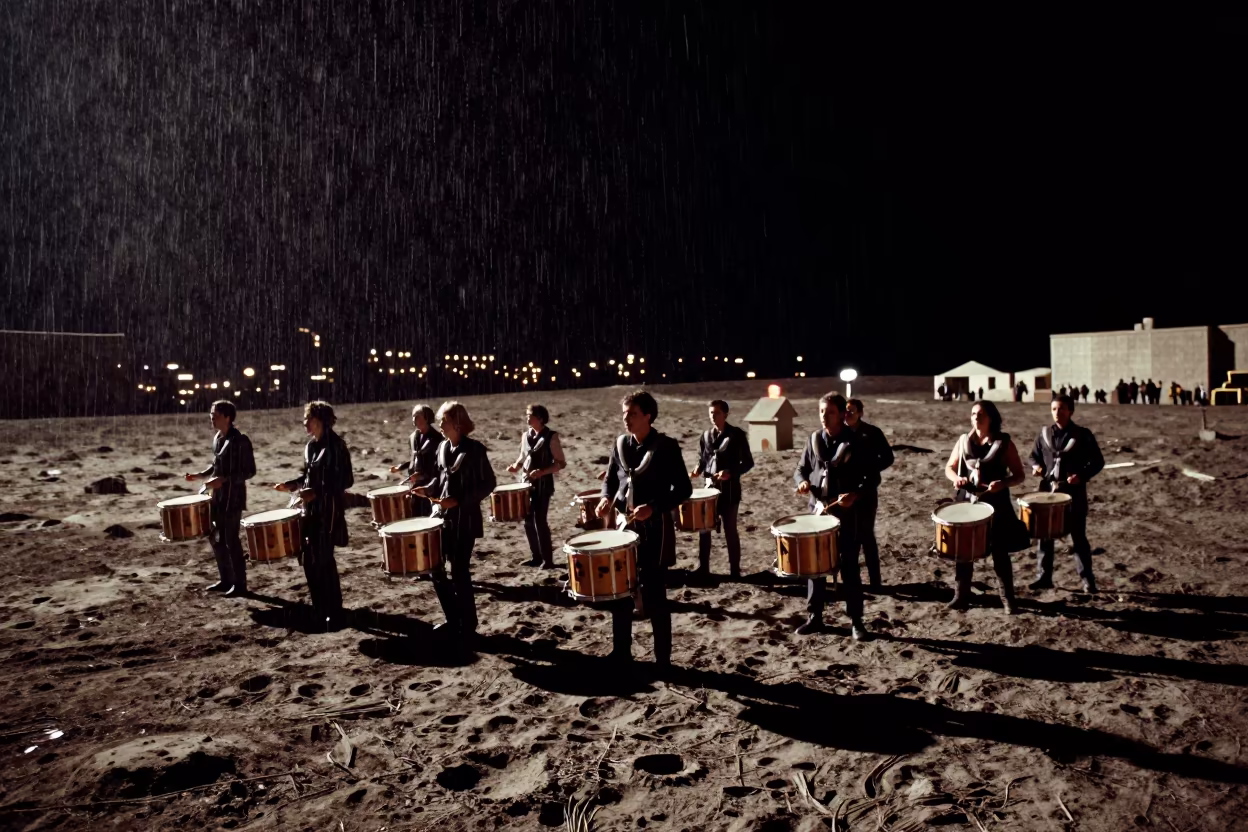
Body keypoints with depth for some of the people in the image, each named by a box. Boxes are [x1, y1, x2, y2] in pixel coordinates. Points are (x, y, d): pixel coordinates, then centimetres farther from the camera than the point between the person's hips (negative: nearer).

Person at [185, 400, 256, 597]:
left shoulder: (240, 440, -15)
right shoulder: (217, 438, 10)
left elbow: (249, 471, -16)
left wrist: (224, 480, -24)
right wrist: (200, 475, 7)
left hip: (233, 497, -8)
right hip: (217, 497, 8)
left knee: (231, 540, -3)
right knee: (215, 538, 13)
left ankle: (240, 584, 7)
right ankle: (225, 579, 25)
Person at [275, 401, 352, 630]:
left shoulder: (336, 445, -14)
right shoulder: (310, 445, 11)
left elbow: (346, 481, -18)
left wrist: (316, 493, -24)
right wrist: (291, 484, 6)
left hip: (329, 511, -8)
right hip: (310, 510, 8)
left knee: (324, 560, -5)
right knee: (310, 560, 10)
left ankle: (335, 613, 5)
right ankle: (319, 608, 23)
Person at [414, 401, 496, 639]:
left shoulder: (474, 449, -12)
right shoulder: (443, 447, 8)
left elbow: (488, 484, -12)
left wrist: (459, 501, -19)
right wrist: (429, 489, -1)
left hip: (464, 519, -7)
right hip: (441, 516, 7)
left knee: (459, 572, -1)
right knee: (436, 568, 9)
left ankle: (467, 625, 15)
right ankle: (452, 619, 25)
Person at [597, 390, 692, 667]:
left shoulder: (666, 447, -11)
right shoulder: (620, 443, 4)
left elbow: (683, 489, -11)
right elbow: (611, 478, 15)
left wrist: (653, 508, -22)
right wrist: (607, 498, -6)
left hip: (654, 529, -5)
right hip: (625, 525, 5)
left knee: (654, 595, 1)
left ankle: (663, 659, 14)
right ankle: (621, 652, 26)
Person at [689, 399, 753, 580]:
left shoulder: (737, 434, -6)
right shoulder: (706, 436, 7)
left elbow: (748, 462, -6)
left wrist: (731, 473, -20)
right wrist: (698, 470, -7)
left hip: (729, 489, -4)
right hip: (709, 487, 4)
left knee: (730, 530, 3)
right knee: (704, 529, 6)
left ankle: (734, 570, 14)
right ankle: (703, 568, 17)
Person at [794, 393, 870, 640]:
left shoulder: (854, 443, -7)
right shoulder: (814, 439, 5)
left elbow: (871, 476, -6)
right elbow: (800, 469, 11)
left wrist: (855, 494, -23)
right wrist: (802, 482, -12)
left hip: (845, 513, -4)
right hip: (817, 510, 4)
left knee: (849, 567, 3)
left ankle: (856, 621, 13)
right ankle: (814, 617, 21)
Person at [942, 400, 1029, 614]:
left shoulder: (1004, 443, -5)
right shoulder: (963, 441, 4)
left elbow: (1019, 476, -4)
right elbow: (949, 468, 11)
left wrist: (1002, 483, -24)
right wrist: (956, 478, -11)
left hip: (996, 505, -3)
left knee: (1000, 553, 3)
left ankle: (1007, 598, 17)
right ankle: (961, 594, 18)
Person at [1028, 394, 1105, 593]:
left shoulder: (1083, 434, -5)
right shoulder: (1044, 433, 6)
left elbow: (1097, 461, -3)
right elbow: (1034, 456, 15)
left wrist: (1082, 476, -19)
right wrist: (1036, 466, -7)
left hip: (1074, 492, -3)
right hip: (1047, 490, 3)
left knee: (1078, 537, 4)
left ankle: (1087, 579, 16)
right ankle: (1043, 576, 16)